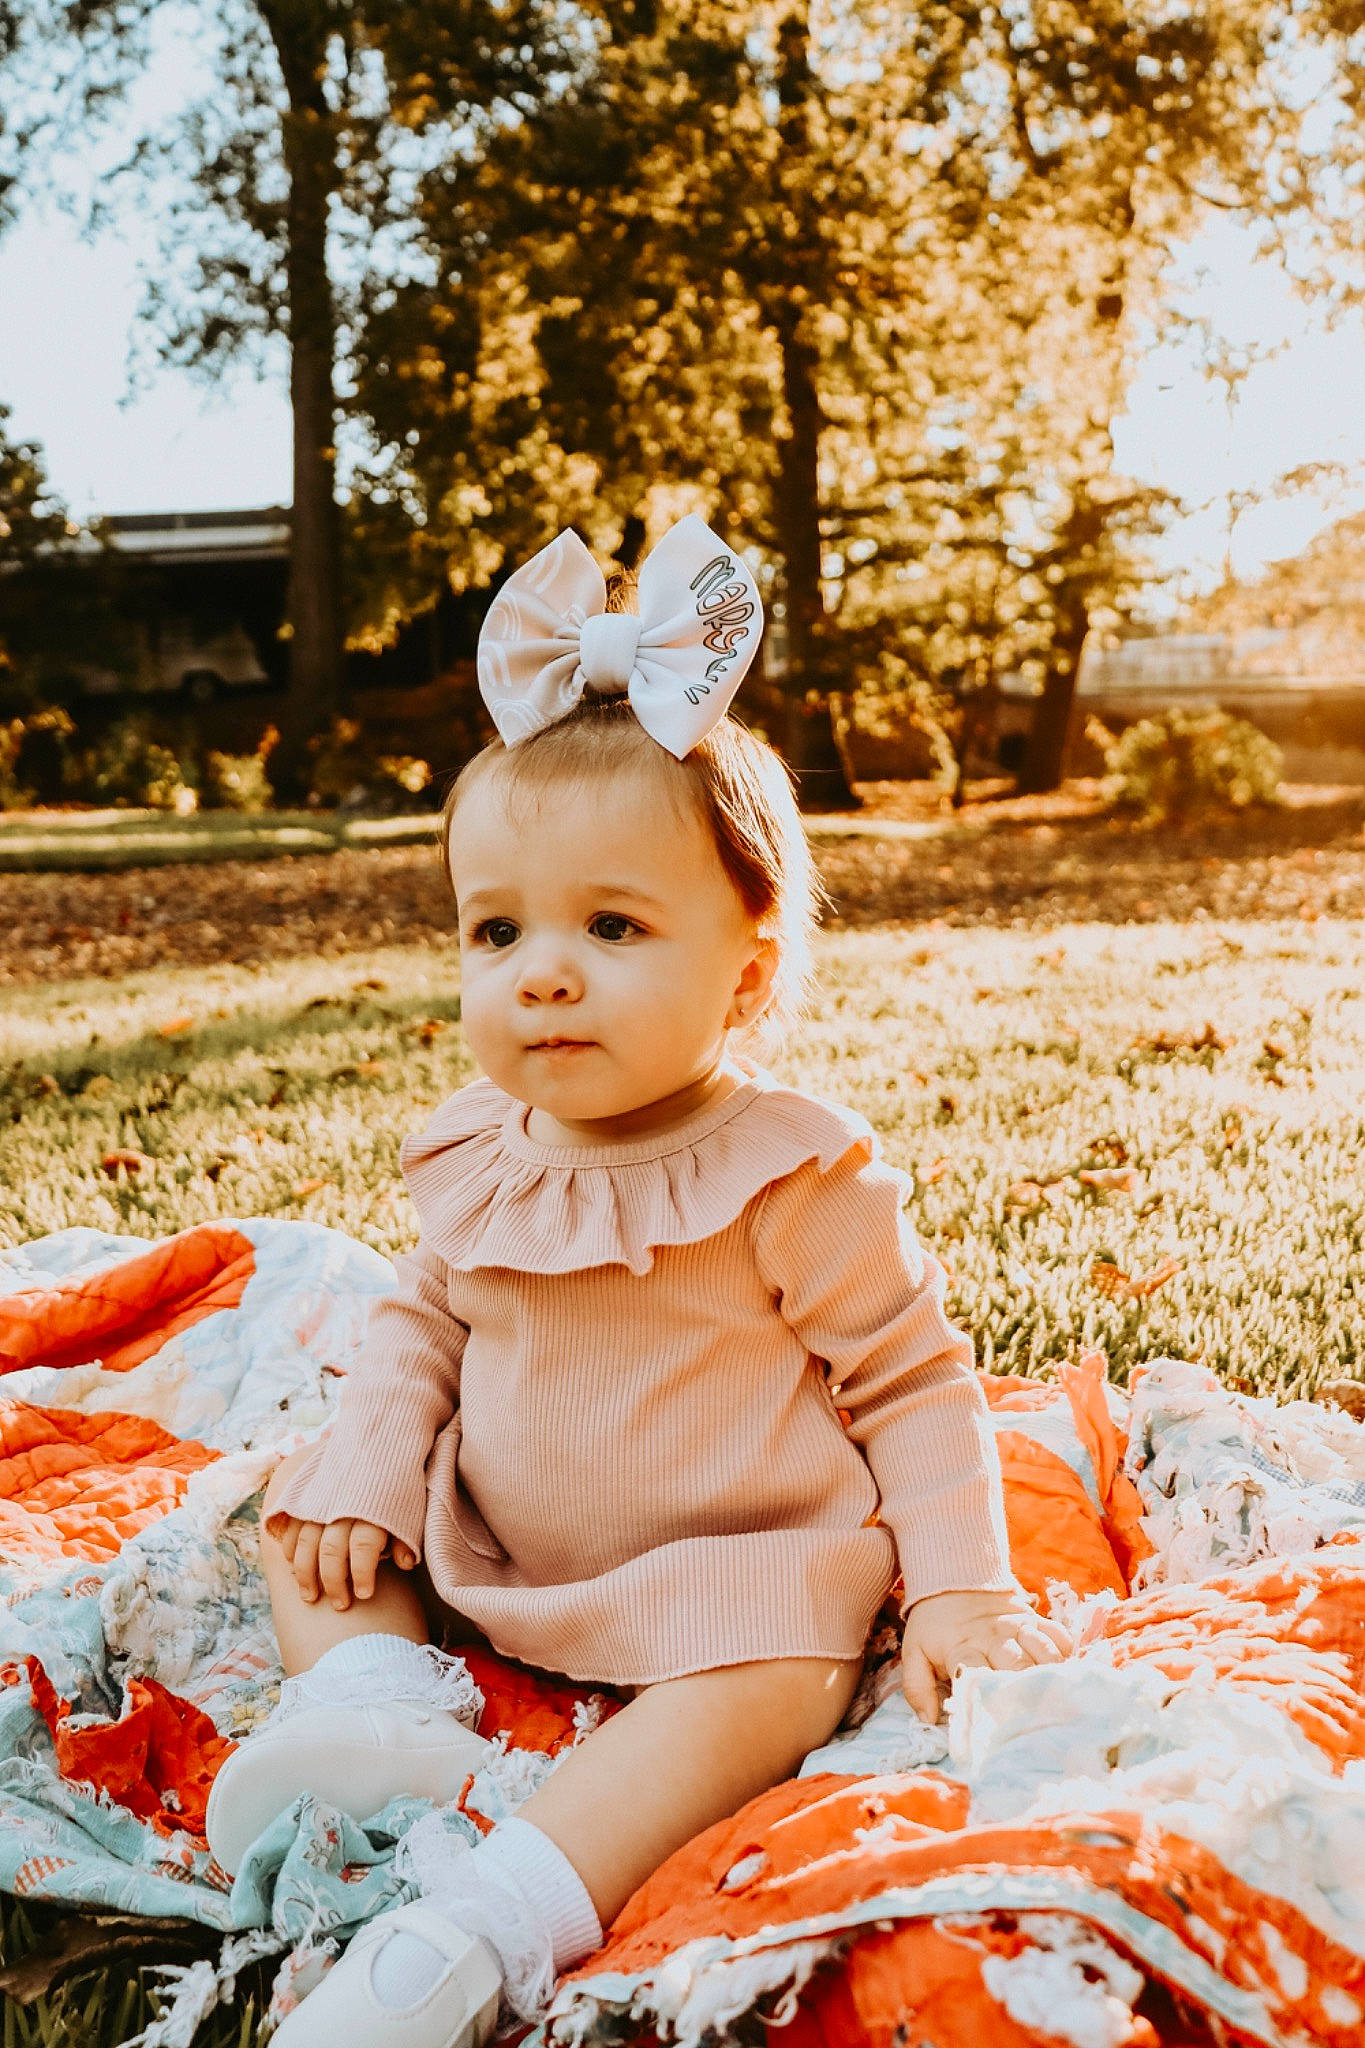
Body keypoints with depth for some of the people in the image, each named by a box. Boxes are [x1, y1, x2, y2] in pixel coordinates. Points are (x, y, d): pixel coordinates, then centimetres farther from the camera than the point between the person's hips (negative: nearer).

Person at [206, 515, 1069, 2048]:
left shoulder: (791, 1175, -17)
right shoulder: (476, 1160, -3)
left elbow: (914, 1379, -9)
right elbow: (422, 1323, 13)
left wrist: (958, 1586, -17)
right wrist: (367, 1477, -3)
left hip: (732, 1565, -6)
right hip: (483, 1558, 6)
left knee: (772, 1677, -34)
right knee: (309, 1543, 3)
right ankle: (383, 1696, -18)